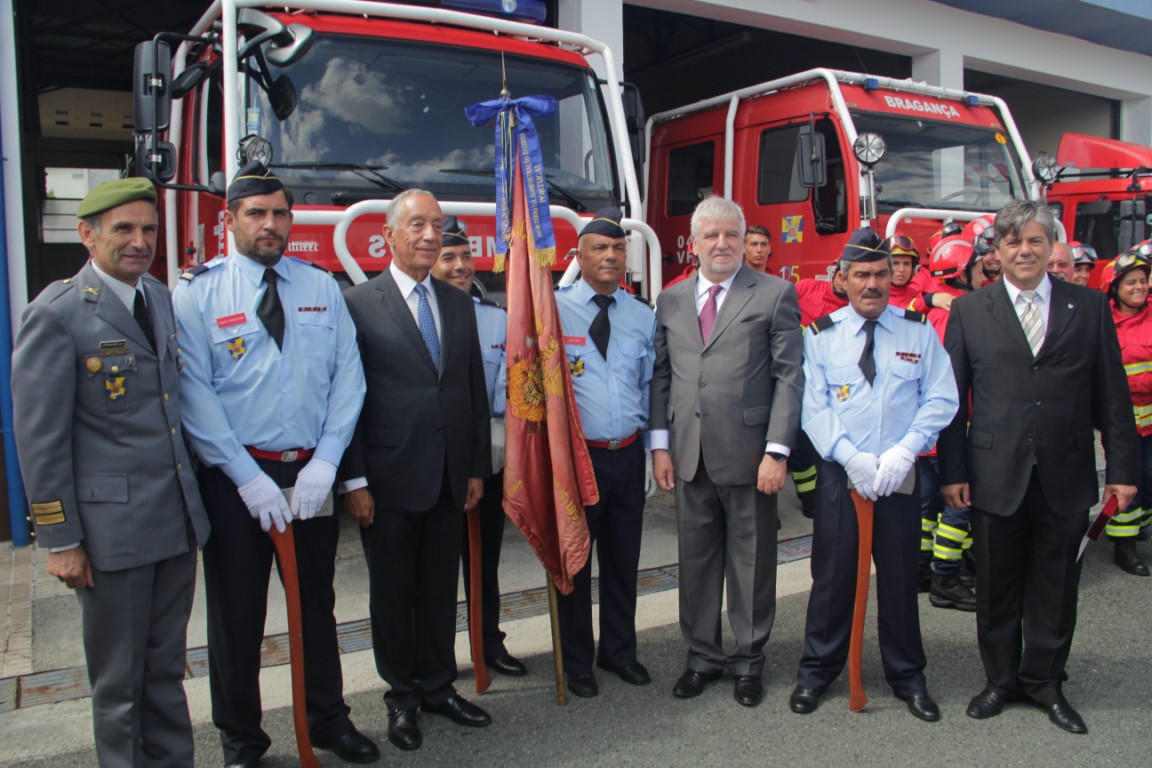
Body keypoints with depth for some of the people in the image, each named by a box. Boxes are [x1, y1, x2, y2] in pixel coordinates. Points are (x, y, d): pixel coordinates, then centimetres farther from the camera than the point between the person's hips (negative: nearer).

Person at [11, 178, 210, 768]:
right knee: (119, 679, 11)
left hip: (178, 519, 6)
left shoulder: (163, 298, 9)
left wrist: (196, 497, 11)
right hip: (113, 526, -6)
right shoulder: (57, 314, -11)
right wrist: (59, 541, -10)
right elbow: (39, 439, -11)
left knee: (166, 666, 19)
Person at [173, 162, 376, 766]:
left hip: (311, 474, 3)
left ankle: (328, 719, 35)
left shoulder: (322, 288, 5)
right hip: (234, 478, -2)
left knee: (317, 603, 17)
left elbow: (347, 378, 0)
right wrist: (249, 479, -15)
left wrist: (324, 464, -10)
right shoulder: (198, 293, -4)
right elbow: (195, 395, -10)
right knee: (237, 615, 11)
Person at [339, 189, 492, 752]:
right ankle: (402, 697, 28)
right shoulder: (358, 304, -6)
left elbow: (475, 390, 11)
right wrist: (354, 480, -11)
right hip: (389, 479, -4)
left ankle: (438, 687, 32)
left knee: (441, 590, 15)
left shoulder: (460, 304, 9)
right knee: (392, 594, 11)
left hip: (449, 479, 5)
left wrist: (477, 467, 8)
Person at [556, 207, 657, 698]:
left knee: (623, 559, 17)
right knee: (574, 561, 9)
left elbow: (651, 386, 14)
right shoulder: (553, 310, -7)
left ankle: (620, 651, 36)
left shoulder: (642, 317, 8)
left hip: (628, 454, 4)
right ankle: (576, 662, 27)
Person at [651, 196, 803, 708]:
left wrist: (777, 451, -11)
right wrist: (660, 444, 3)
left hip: (748, 454, -3)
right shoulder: (670, 301, 12)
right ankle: (703, 656, 28)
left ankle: (748, 660, 26)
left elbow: (789, 376, -5)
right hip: (689, 455, 3)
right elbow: (661, 376, 11)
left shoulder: (775, 294, 0)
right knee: (696, 561, 12)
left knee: (751, 562, 8)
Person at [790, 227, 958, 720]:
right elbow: (813, 407, -4)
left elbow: (940, 400, -1)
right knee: (833, 575, 6)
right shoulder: (821, 335, 2)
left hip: (900, 476, 1)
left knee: (900, 577, 10)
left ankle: (907, 676, 27)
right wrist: (852, 457, -15)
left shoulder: (919, 332, 3)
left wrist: (902, 453, -14)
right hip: (839, 474, 0)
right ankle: (817, 670, 22)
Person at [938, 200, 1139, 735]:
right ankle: (1001, 680, 28)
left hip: (1065, 476, 1)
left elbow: (1112, 396, 4)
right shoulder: (969, 311, 2)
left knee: (1055, 585, 12)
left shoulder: (1090, 307, 5)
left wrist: (1123, 468, 0)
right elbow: (952, 398, 1)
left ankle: (1044, 680, 30)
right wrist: (952, 471, -4)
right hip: (996, 475, -1)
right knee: (996, 588, 10)